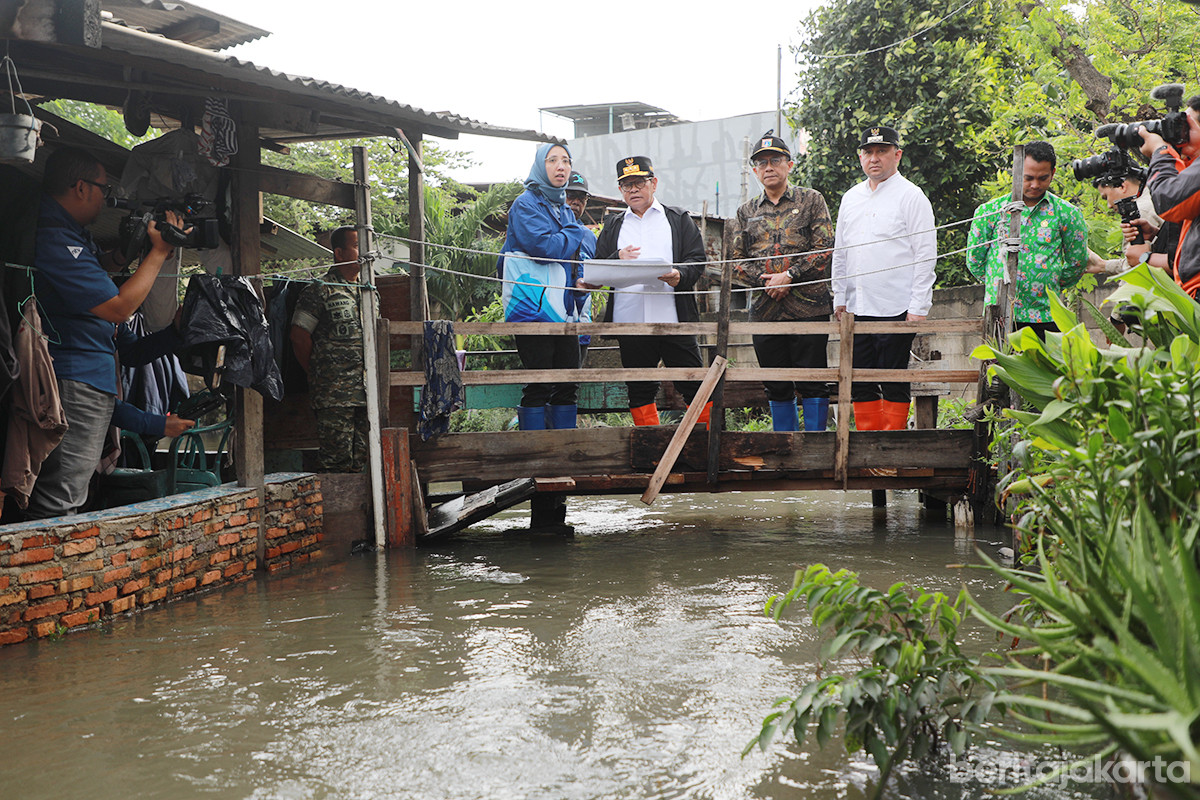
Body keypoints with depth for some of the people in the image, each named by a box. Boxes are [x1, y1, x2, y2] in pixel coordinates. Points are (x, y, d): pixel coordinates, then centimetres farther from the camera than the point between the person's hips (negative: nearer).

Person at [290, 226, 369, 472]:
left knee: (360, 460, 8)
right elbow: (299, 335, -6)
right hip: (334, 394, -7)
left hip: (365, 392, 7)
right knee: (337, 462, -8)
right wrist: (317, 372, -1)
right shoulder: (320, 290, -3)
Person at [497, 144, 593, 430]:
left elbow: (586, 254, 25)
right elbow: (544, 247, -16)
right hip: (535, 309, -8)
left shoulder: (565, 210, 22)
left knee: (567, 388, 6)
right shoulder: (526, 204, -2)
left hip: (565, 312, 8)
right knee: (538, 388, -9)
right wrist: (580, 234, -1)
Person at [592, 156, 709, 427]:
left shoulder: (679, 219, 12)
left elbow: (697, 260, 2)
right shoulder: (613, 225, 18)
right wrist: (618, 260, -10)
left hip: (674, 320, -2)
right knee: (640, 391, 6)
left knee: (694, 387, -2)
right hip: (630, 322, 2)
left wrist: (679, 275, -19)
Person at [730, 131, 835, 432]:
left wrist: (789, 276, -13)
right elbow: (737, 260, 10)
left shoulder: (811, 200, 5)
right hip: (765, 310, 4)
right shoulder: (746, 212, 14)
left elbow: (824, 249, -4)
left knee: (812, 383, -2)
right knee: (777, 387, 9)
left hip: (808, 307, -3)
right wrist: (764, 280, -7)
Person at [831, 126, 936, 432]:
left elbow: (926, 255, -7)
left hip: (896, 310, -6)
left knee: (894, 385, -1)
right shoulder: (850, 198, 15)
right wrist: (839, 300, 14)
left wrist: (918, 308, -12)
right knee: (860, 385, 7)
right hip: (857, 309, 6)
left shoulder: (911, 196, -3)